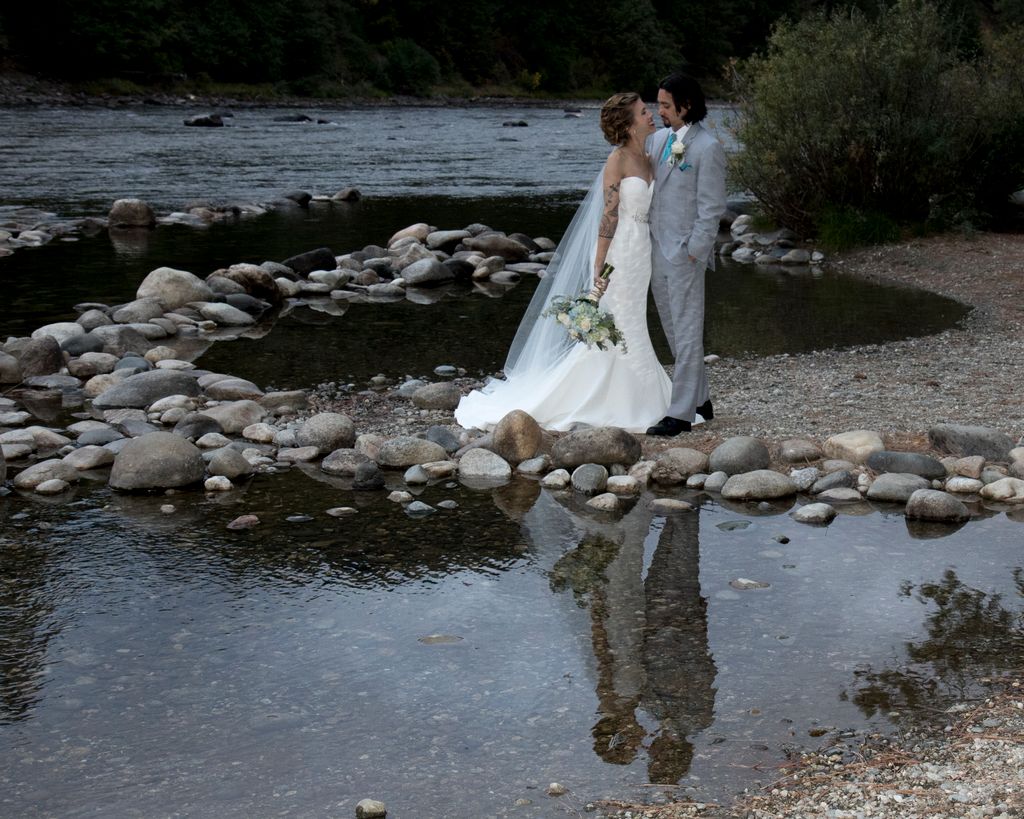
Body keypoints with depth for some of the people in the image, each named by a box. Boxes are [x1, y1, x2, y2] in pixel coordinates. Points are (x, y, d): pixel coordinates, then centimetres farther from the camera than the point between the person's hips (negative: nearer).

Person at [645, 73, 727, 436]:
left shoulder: (708, 148, -12)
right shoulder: (657, 140, 10)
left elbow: (712, 207, -13)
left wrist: (694, 251, -15)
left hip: (685, 254, -8)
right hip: (657, 252, 8)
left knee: (687, 334, -2)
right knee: (675, 333, 15)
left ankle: (681, 413, 0)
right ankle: (700, 400, 27)